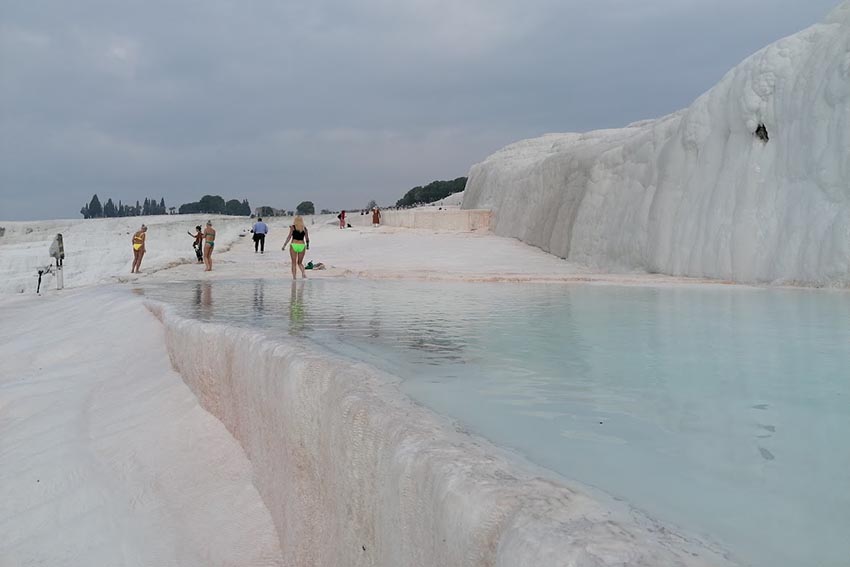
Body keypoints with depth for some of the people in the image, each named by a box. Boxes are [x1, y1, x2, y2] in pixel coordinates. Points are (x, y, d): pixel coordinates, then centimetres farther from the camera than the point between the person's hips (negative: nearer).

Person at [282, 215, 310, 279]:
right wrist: (307, 246, 24)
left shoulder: (293, 227, -2)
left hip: (294, 245, -2)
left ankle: (294, 278, 2)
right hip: (302, 246, 2)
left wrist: (284, 245, -6)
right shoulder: (304, 228, 5)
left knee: (294, 263, 6)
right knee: (300, 262, 16)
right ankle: (303, 273, -10)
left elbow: (289, 237, -9)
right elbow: (307, 239, 6)